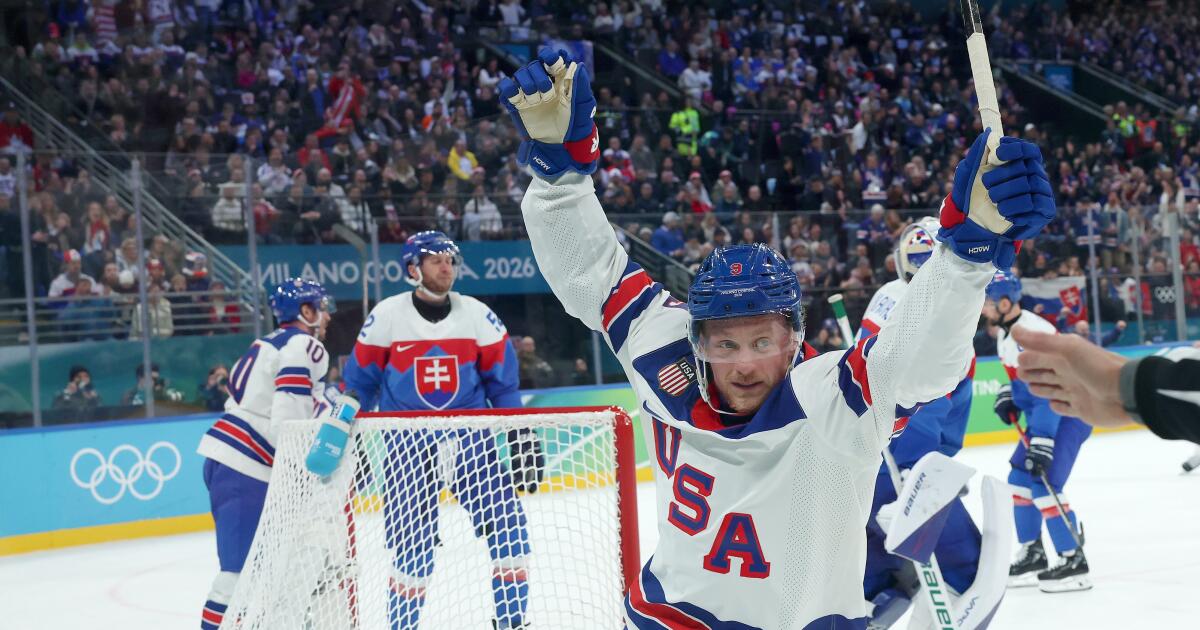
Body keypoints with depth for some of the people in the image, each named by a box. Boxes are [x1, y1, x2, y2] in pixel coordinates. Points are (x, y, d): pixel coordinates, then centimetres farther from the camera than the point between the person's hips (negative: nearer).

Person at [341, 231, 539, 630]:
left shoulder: (478, 315, -1)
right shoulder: (386, 317, -5)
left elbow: (502, 381, 7)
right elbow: (360, 383, 4)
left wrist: (521, 437, 4)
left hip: (471, 437, 2)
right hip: (407, 443, -2)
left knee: (507, 525, -6)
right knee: (411, 543, -2)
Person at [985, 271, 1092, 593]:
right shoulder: (1005, 331, 4)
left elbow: (1048, 394, -31)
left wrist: (1041, 444, -33)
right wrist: (1006, 395, 5)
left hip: (1070, 411, -10)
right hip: (1045, 410, 10)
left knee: (1044, 483, -16)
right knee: (1020, 479, 11)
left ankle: (1073, 561, -9)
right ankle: (1032, 555, 20)